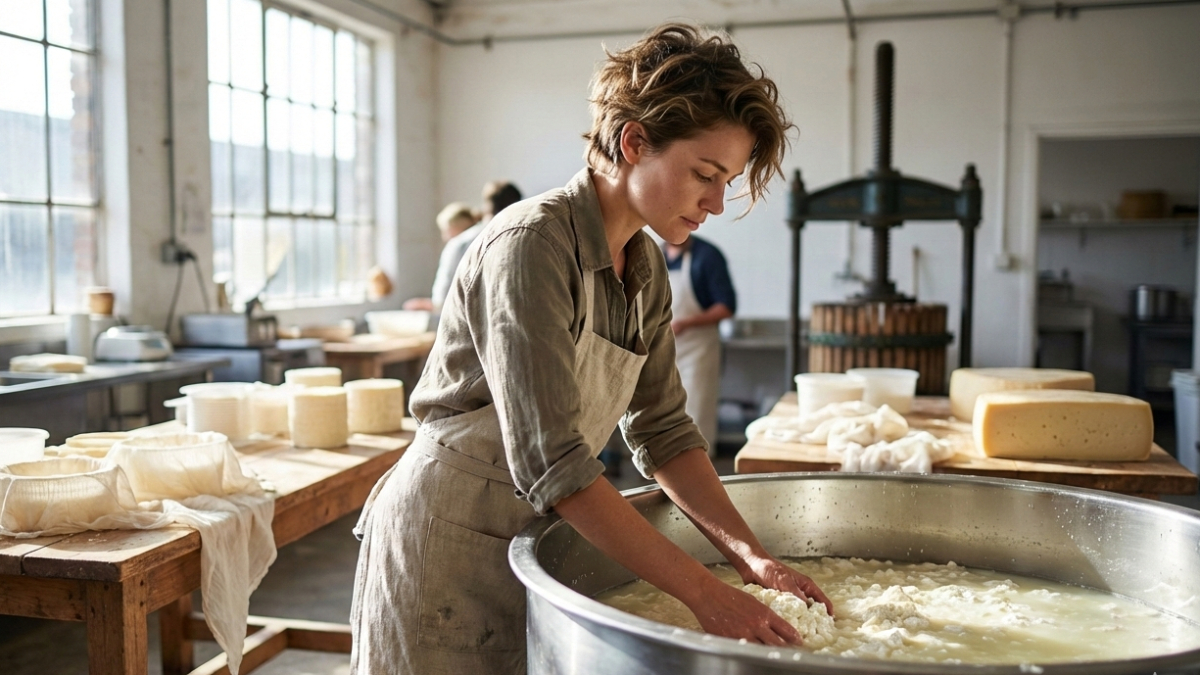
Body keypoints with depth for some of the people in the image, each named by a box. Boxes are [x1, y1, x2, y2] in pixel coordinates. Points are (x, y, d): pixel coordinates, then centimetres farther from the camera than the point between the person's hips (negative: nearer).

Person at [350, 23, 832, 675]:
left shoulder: (644, 267, 2)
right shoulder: (532, 243, -24)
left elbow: (661, 432, 2)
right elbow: (549, 459, -30)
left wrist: (748, 552, -10)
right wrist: (704, 591, -29)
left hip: (533, 541, 7)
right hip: (448, 545, -7)